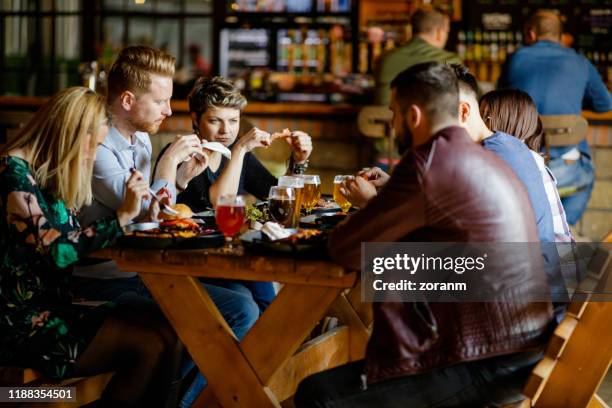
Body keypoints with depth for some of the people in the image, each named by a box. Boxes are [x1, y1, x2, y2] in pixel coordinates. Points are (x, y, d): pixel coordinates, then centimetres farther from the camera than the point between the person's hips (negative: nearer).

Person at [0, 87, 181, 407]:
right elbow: (57, 252, -20)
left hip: (52, 310, 9)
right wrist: (123, 214, -13)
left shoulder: (50, 176, 15)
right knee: (150, 345, -18)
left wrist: (139, 213, 10)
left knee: (164, 332, -8)